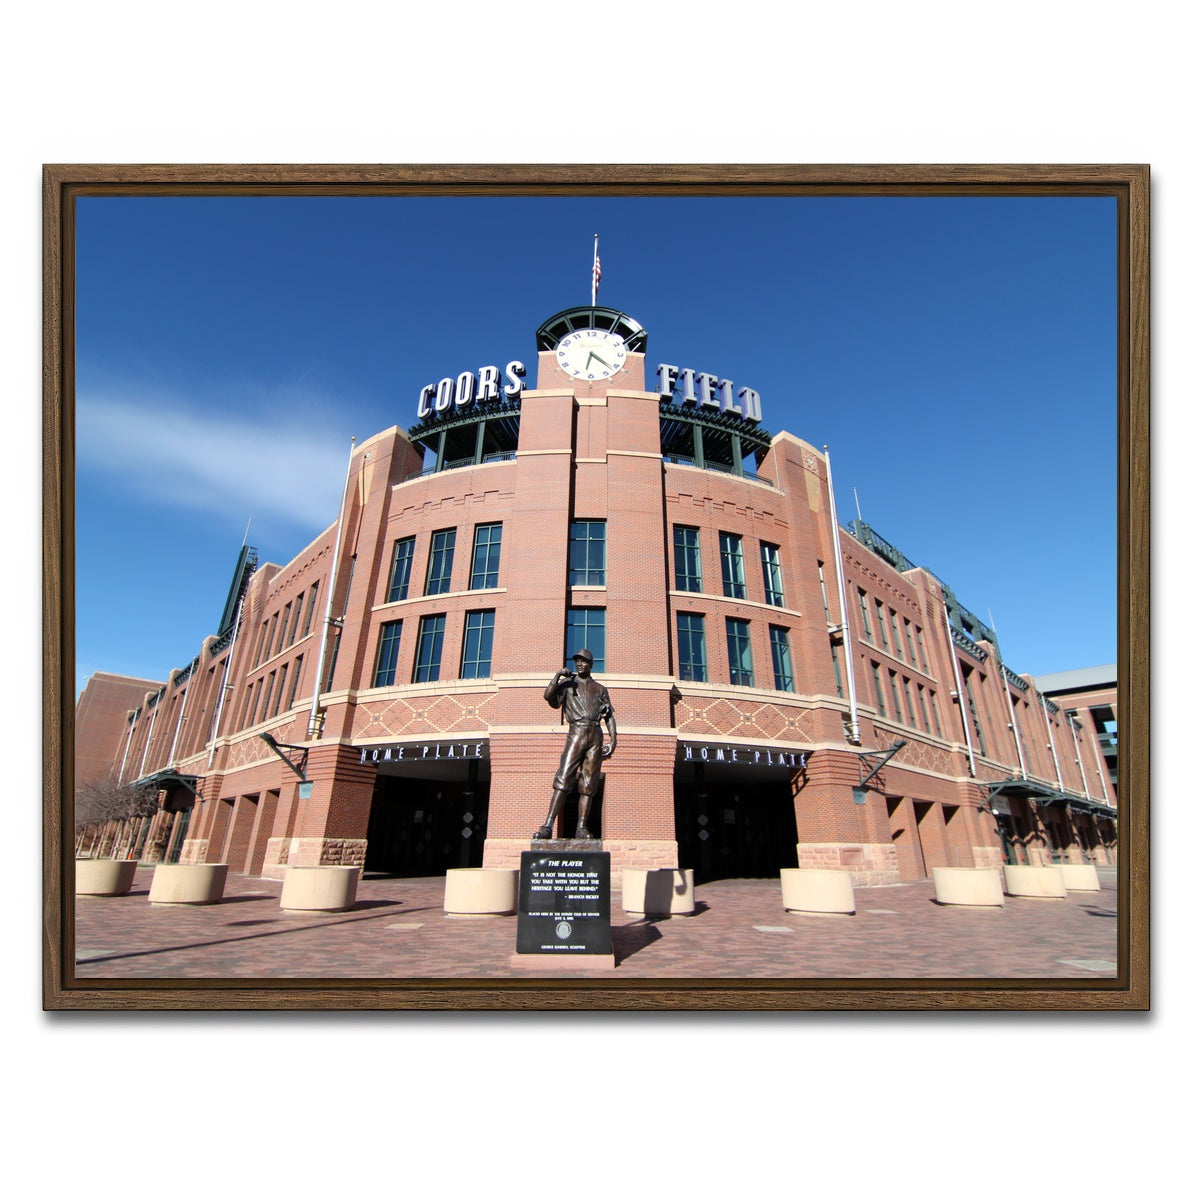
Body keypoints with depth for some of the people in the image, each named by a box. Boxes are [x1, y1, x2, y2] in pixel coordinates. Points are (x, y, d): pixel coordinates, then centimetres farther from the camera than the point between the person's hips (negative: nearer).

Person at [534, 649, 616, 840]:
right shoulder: (568, 683, 14)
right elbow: (548, 696, -3)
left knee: (588, 784, 0)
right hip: (576, 733, -2)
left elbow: (610, 715, 16)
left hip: (596, 736, 2)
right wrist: (558, 675, -8)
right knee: (563, 780, -12)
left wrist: (613, 739, 5)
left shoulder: (600, 688, 19)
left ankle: (581, 828, 4)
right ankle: (548, 826, -13)